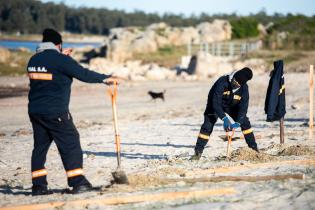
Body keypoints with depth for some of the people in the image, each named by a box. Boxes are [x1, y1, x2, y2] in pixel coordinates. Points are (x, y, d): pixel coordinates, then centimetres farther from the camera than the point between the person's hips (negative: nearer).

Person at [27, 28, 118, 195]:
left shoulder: (34, 60, 9)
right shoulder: (61, 60, -12)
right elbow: (83, 74, -11)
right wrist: (105, 79, 0)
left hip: (35, 111, 7)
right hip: (55, 112, -7)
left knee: (40, 146, 12)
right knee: (70, 144, 0)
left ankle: (38, 185, 10)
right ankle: (78, 182, -3)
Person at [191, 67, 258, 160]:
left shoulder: (244, 88, -25)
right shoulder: (222, 82, -37)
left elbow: (243, 106, -25)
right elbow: (216, 103, -38)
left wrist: (238, 123, -37)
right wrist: (224, 119, -46)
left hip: (232, 105, 3)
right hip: (216, 104, -3)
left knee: (245, 122, -7)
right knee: (207, 126, -17)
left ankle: (254, 148, 4)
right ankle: (198, 152, -11)